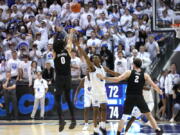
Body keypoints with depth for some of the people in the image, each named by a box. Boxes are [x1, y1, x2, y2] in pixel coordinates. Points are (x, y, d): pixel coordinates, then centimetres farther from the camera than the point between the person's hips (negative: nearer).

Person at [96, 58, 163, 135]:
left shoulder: (129, 72, 2)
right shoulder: (145, 75, 6)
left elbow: (117, 79, -6)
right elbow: (153, 86, 7)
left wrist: (104, 78, 1)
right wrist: (159, 91, 28)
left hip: (129, 98, 0)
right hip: (139, 97, 0)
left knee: (124, 116, 7)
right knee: (149, 115, 11)